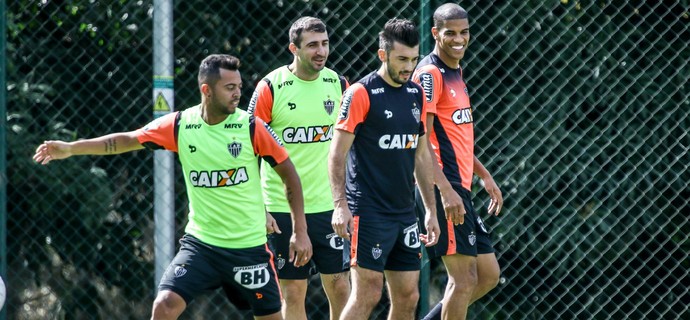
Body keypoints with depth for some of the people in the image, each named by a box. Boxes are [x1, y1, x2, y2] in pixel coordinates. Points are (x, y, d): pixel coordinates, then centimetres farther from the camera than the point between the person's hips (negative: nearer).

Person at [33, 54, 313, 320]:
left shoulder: (251, 127, -10)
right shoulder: (180, 125, -5)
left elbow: (288, 172, -2)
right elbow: (127, 140, 2)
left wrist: (300, 231, -6)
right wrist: (70, 148, -5)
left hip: (249, 247, -1)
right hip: (200, 242, 1)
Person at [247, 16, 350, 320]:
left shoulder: (337, 84, 3)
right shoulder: (271, 87, -8)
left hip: (328, 205, 3)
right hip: (282, 209, -3)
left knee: (339, 285, 1)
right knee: (292, 293, 1)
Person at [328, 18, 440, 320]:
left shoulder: (417, 94, 11)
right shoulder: (361, 93, -9)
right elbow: (337, 154, -10)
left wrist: (431, 209, 17)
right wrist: (340, 204, -20)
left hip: (405, 213, 7)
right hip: (369, 212, -7)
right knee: (367, 293, -11)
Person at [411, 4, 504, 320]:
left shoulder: (455, 72, 18)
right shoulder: (430, 74, -11)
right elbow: (420, 140, -19)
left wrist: (484, 175, 26)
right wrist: (446, 190, -25)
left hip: (460, 188, 10)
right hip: (444, 188, -10)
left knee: (488, 274, 10)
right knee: (464, 277, -9)